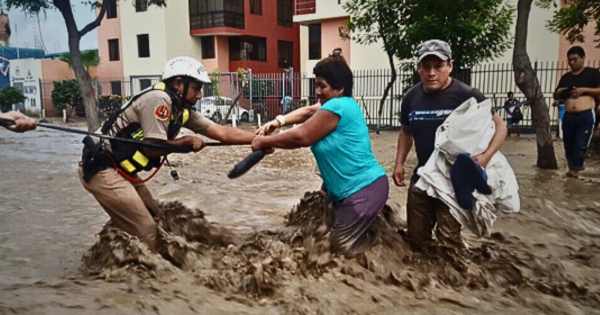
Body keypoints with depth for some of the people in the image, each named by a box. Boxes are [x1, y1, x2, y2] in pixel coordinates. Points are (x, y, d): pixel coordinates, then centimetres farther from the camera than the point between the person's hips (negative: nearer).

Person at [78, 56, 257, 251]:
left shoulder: (183, 110, 6)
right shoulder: (159, 99, -20)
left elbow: (221, 133, 3)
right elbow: (153, 148, -21)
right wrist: (186, 141, -8)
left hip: (121, 170, 9)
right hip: (101, 169, -9)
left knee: (156, 221, 14)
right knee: (145, 231, -7)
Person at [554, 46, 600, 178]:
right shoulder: (565, 77, 15)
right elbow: (556, 96, 21)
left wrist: (584, 90, -15)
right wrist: (559, 92, -1)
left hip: (586, 115, -4)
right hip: (568, 116, 4)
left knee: (581, 144, -7)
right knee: (568, 144, 7)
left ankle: (575, 168, -1)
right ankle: (571, 166, 21)